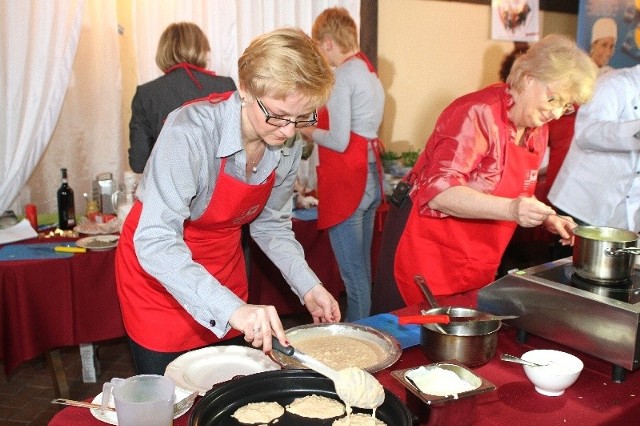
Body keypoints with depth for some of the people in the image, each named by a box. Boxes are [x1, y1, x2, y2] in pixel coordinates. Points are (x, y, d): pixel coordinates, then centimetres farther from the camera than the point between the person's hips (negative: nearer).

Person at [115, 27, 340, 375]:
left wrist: (308, 286, -11)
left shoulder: (288, 149, -13)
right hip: (159, 272, -5)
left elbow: (271, 225, 2)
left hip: (224, 274, 5)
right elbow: (155, 242, -37)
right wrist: (232, 308, -47)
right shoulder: (191, 131, -31)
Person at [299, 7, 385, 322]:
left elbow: (339, 141, -17)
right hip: (371, 176, 10)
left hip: (347, 180, -10)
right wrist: (319, 128, 17)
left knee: (352, 274, -3)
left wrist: (308, 132, 0)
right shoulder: (370, 71, 16)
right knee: (363, 269, 16)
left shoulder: (343, 74, -12)